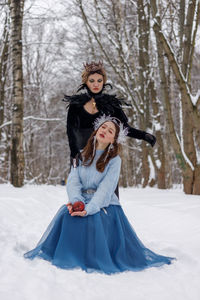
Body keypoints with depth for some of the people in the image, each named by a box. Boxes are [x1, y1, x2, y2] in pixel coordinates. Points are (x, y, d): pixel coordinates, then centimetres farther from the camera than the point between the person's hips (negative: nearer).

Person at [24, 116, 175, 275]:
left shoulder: (114, 159, -1)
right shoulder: (82, 155, 12)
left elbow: (106, 189, -13)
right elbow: (73, 180, -1)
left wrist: (89, 209, -29)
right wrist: (75, 201, -22)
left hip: (104, 205, -3)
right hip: (82, 201, 3)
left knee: (93, 219, -34)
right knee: (65, 215, -27)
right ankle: (69, 257, -8)